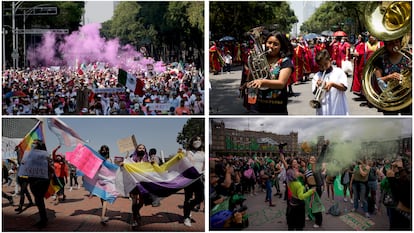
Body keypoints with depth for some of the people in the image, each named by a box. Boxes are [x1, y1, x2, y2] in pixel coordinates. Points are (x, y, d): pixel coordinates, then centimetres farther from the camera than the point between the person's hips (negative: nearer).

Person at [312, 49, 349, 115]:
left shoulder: (339, 72, 1)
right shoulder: (317, 76, 4)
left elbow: (344, 87, -10)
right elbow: (315, 92, -1)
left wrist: (333, 84, -25)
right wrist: (317, 87, -22)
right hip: (323, 110, 1)